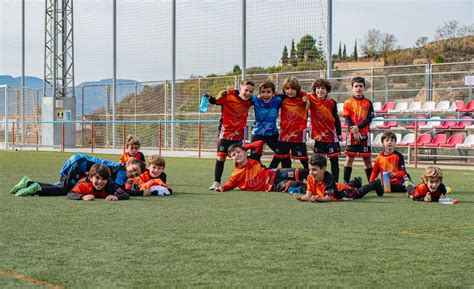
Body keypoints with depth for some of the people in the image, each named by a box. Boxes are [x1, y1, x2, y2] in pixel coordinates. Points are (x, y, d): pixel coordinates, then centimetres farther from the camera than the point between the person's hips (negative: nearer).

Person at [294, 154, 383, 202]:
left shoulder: (329, 178, -46)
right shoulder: (310, 178, -31)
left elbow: (329, 198, -49)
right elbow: (308, 196, -29)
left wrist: (317, 199, -68)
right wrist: (301, 198, -52)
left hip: (346, 192, -6)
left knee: (359, 192, 26)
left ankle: (375, 184, 54)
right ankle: (357, 181, 73)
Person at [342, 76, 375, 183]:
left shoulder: (368, 103, 3)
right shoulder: (348, 103, 2)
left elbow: (369, 119, -5)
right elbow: (347, 119, -4)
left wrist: (358, 127, -18)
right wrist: (353, 130, -18)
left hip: (365, 134, 1)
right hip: (352, 134, -1)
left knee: (367, 158, 5)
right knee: (349, 157, -2)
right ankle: (345, 182, 0)